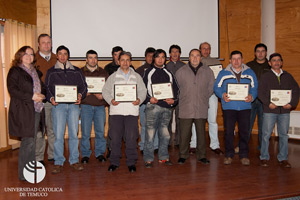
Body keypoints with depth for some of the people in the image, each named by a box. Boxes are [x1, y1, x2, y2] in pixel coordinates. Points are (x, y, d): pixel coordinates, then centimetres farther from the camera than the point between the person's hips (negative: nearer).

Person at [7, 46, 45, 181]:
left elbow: (40, 87, 26)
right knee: (28, 141, -8)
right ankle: (23, 174, 2)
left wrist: (41, 95, 5)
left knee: (32, 141, 10)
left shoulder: (35, 71, 19)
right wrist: (31, 96, -18)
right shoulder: (15, 71, -2)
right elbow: (12, 90, -12)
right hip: (22, 110, -7)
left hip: (35, 109, 7)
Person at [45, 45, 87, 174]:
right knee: (58, 134, -4)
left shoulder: (76, 71, 15)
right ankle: (58, 163, 5)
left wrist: (80, 95, -8)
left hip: (73, 105, 1)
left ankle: (74, 161, 13)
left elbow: (83, 86, 11)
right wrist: (51, 98, -11)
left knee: (74, 133, 3)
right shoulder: (51, 72, 12)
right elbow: (47, 88, 8)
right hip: (58, 105, -1)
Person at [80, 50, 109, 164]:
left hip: (100, 105, 2)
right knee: (85, 132, 0)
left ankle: (100, 153, 18)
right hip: (86, 106, -1)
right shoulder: (80, 72, 7)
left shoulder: (103, 73, 12)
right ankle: (85, 154, 12)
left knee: (100, 131, 5)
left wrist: (103, 95, -8)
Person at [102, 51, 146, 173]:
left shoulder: (137, 77, 16)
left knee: (131, 137, -2)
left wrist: (139, 100, -8)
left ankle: (131, 162, 10)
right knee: (115, 137, 1)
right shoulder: (113, 77, 14)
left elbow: (142, 91, 13)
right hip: (116, 110, 0)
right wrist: (111, 100, -8)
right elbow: (105, 91, 10)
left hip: (132, 111, 0)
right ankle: (114, 162, 15)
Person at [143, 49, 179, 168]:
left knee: (165, 134, 9)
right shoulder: (148, 72, 7)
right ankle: (148, 159, 4)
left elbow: (176, 89, 16)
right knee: (150, 133, -6)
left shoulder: (169, 74, 17)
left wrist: (173, 100, -2)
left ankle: (163, 157, 22)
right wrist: (149, 99, -14)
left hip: (167, 107, 4)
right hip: (153, 106, -3)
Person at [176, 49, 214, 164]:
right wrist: (183, 99, 9)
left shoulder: (208, 71, 7)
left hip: (201, 108, 1)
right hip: (185, 108, -1)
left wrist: (203, 99, 11)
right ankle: (183, 155, 17)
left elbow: (211, 88, 14)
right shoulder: (181, 72, 4)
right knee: (184, 133, 2)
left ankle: (201, 156, 21)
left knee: (201, 133, 8)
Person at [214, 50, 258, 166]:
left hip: (245, 107, 1)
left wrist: (251, 96, -10)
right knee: (228, 132, 0)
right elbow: (216, 87, 6)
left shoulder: (249, 73, 12)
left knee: (244, 131, 4)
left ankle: (244, 155, 17)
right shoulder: (223, 73, 8)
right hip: (229, 107, -1)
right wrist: (222, 95, -13)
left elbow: (255, 88, 10)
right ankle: (228, 155, 14)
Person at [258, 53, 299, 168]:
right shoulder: (265, 76, 5)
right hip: (269, 110, -2)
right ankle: (264, 158, 12)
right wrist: (268, 103, -16)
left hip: (285, 111, 3)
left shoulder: (288, 76, 12)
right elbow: (260, 92, -3)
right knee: (266, 134, 0)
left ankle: (283, 158, 18)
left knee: (284, 135, 7)